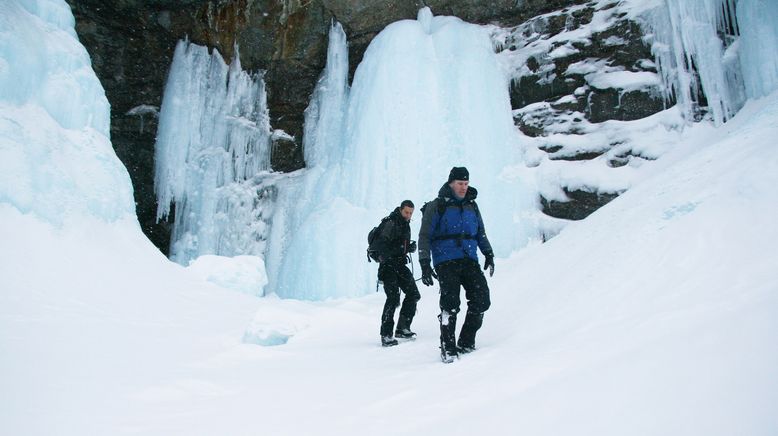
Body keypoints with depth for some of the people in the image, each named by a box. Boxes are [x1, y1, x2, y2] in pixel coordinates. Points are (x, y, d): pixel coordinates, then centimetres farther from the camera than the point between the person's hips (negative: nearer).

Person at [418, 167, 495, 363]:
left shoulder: (472, 206, 18)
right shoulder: (437, 206, 3)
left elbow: (481, 234, 27)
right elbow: (424, 236, 1)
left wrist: (489, 254, 14)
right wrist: (424, 264, -8)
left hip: (470, 260, 5)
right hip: (446, 262, -4)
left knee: (481, 299, -10)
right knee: (450, 303, -16)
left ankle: (466, 343, 4)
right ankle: (448, 348, -3)